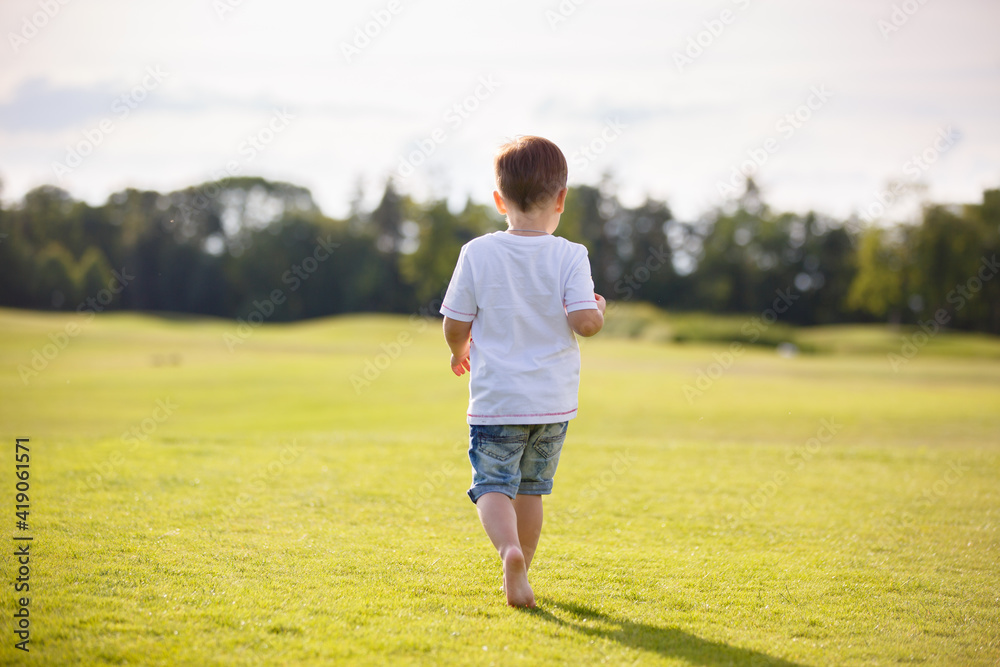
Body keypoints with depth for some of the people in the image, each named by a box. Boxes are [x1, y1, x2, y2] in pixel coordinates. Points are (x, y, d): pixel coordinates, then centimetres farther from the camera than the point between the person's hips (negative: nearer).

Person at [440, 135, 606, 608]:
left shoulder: (477, 254, -6)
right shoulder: (569, 256, -7)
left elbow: (455, 326, -3)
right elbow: (585, 322, -15)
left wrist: (460, 352, 19)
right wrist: (598, 309, 8)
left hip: (496, 399, -2)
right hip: (553, 399, 2)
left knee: (493, 485, -1)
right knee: (531, 488, 18)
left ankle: (509, 548, -29)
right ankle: (519, 571, 25)